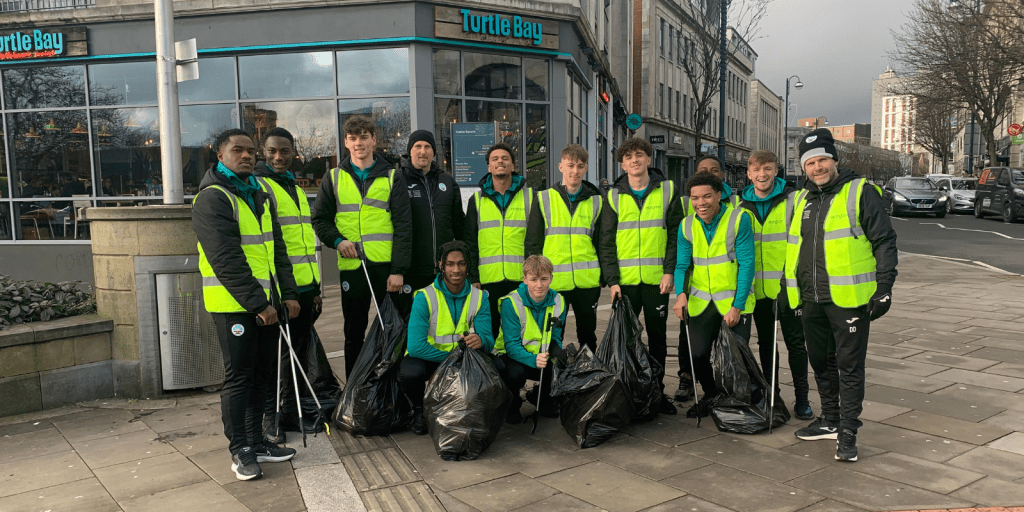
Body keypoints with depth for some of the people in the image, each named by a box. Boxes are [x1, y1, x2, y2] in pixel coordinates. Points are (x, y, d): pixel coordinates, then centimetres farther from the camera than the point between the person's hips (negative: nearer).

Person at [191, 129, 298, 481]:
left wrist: (289, 293, 8)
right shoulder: (212, 197, -10)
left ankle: (256, 442, 26)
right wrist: (257, 303, -19)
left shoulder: (259, 194, 16)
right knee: (239, 377, 0)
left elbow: (276, 247, 17)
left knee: (260, 374, 14)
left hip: (265, 302, 8)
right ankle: (240, 451, 12)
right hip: (233, 304, -8)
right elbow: (226, 260, -18)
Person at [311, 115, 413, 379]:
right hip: (351, 266, 2)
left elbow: (403, 226, -1)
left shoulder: (392, 177, 5)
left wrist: (398, 269, -9)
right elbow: (319, 219, 13)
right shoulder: (334, 177, 10)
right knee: (354, 332, 9)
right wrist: (337, 240, -7)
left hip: (386, 265, -1)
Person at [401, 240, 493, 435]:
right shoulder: (424, 297, -16)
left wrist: (481, 341, -37)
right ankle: (419, 408, 1)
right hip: (428, 359, -3)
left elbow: (489, 340, -12)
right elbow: (416, 346, -24)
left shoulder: (480, 297, -5)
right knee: (410, 373, -36)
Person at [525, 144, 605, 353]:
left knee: (587, 335, 12)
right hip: (552, 281, -1)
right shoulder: (544, 199, 4)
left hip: (587, 281, 1)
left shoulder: (596, 201, 8)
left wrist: (603, 276, 7)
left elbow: (603, 243, 12)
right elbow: (532, 242, 4)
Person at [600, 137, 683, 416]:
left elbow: (676, 234, 2)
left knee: (657, 338, 8)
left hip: (657, 279, 0)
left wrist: (669, 271, -7)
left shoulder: (668, 190, 4)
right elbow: (607, 243, 4)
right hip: (624, 280, 0)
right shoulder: (613, 196, 6)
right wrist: (612, 280, -5)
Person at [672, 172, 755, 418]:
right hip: (701, 302, 3)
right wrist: (681, 294, -15)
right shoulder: (687, 225, 0)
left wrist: (737, 306, -15)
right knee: (696, 355, 2)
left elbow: (746, 264, -12)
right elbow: (681, 264, 4)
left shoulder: (739, 218, -12)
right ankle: (711, 395, 31)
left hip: (735, 300, -3)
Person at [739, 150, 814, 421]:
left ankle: (801, 397, 14)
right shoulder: (743, 206, 6)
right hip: (758, 288, 3)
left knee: (795, 342, 2)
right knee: (765, 343, 13)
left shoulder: (792, 200, -4)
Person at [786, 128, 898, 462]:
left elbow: (884, 242, -7)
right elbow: (793, 247, 22)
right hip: (812, 300, 7)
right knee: (821, 363, 16)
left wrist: (884, 288, -13)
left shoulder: (860, 192, -5)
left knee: (849, 366, -1)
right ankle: (830, 421, 30)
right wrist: (787, 289, 20)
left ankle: (847, 433, 8)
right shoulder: (802, 200, 14)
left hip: (849, 297, -6)